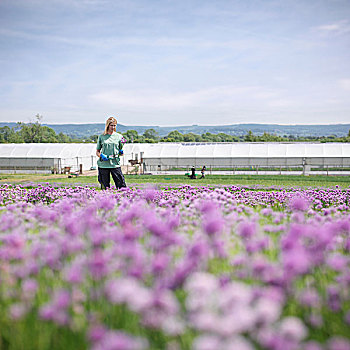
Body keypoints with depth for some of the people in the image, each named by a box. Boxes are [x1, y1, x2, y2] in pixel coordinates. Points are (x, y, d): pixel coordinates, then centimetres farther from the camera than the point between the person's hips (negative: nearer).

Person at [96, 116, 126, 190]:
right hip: (103, 165, 0)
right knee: (105, 188, 4)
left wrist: (121, 152, -10)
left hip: (115, 164, 0)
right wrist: (101, 155, -10)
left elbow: (121, 153, 14)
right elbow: (97, 152, 12)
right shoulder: (101, 137, 7)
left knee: (122, 186, -6)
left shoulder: (119, 137, 8)